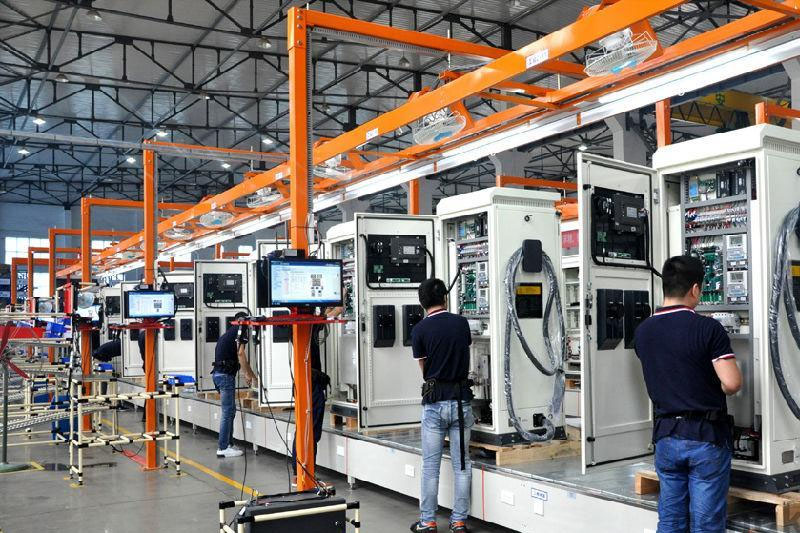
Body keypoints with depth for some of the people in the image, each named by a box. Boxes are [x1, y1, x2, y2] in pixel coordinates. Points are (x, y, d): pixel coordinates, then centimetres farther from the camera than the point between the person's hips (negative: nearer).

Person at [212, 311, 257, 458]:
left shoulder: (228, 332, 23)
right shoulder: (240, 330, -5)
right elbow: (240, 353, -16)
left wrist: (249, 374, 33)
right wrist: (248, 374, -8)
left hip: (218, 373, 9)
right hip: (226, 374, -9)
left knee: (229, 410, 15)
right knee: (228, 411, -6)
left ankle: (228, 443, 20)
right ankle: (223, 448, -4)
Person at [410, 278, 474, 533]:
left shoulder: (420, 330, -7)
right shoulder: (461, 323, 2)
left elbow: (424, 368, 4)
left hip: (434, 401, -2)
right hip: (461, 399, 2)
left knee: (430, 466, 6)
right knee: (462, 464, 9)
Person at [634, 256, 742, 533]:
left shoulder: (642, 332, 4)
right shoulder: (708, 328, -13)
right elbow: (732, 383, -18)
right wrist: (715, 391, 4)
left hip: (666, 436, 5)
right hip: (706, 436, -4)